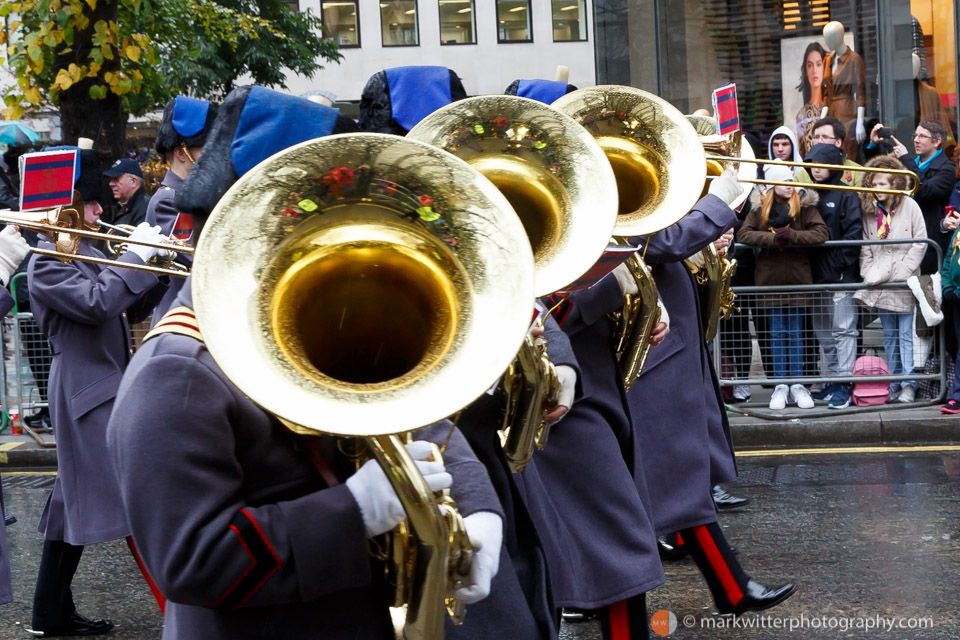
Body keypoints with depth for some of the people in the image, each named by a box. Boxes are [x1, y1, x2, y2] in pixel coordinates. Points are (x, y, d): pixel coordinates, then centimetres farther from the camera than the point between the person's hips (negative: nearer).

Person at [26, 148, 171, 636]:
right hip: (86, 391, -10)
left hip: (109, 387, 10)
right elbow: (96, 303, -26)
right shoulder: (46, 265, -11)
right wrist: (136, 257, -18)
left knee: (74, 503, 13)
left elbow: (132, 308, 18)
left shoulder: (86, 252, 17)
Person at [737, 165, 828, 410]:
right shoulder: (760, 207, 4)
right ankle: (780, 385, 10)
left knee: (795, 332, 5)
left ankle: (797, 384, 10)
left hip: (797, 276, -1)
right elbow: (742, 234, -5)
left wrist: (791, 236, -20)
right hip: (770, 277, 1)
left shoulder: (804, 205, 0)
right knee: (777, 332, 6)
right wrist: (772, 238, -18)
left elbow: (821, 233, -9)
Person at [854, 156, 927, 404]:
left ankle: (909, 384, -1)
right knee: (889, 336, 10)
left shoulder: (909, 206, -3)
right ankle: (893, 383, 15)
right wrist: (869, 272, -3)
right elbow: (864, 247, 10)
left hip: (904, 282, -4)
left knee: (907, 334, -4)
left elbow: (920, 243, -5)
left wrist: (902, 272, -11)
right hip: (880, 282, 4)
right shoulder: (869, 210, 8)